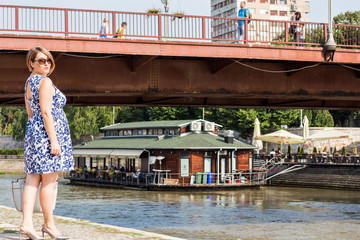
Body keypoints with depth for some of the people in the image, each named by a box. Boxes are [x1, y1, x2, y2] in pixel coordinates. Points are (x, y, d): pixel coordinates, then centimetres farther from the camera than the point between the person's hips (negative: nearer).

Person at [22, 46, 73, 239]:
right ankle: (49, 224, 6)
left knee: (32, 179, 3)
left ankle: (27, 222, -4)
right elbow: (46, 112, -18)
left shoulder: (29, 82, 18)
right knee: (49, 181, -2)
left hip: (32, 130, 10)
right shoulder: (45, 82, -11)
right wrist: (54, 140, -20)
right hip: (48, 132, -10)